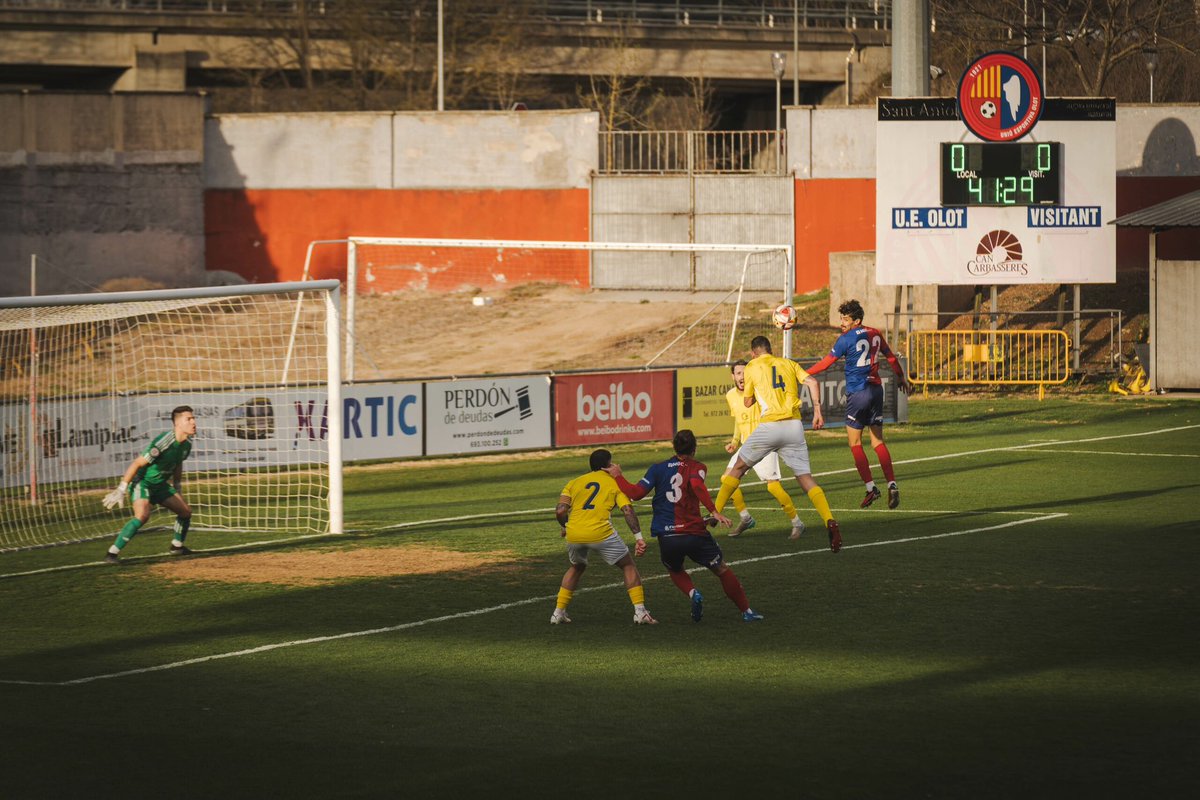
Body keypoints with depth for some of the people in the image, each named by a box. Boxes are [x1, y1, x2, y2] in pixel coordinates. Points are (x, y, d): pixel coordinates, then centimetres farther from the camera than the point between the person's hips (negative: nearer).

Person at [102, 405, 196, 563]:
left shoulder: (186, 444, -2)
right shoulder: (163, 443, -29)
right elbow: (137, 464, -27)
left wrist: (177, 489, 26)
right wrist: (120, 490, -27)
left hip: (160, 485, 9)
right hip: (141, 482, -9)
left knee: (186, 511, 13)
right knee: (142, 515, -32)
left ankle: (177, 546, 38)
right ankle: (112, 554, -28)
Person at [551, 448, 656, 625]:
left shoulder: (575, 482, 20)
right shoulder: (615, 483, 13)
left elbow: (560, 510, 7)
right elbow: (628, 510, -2)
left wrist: (565, 527, 26)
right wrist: (639, 538, -6)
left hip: (574, 534, 4)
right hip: (600, 532, -4)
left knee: (576, 567, 32)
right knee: (629, 566, 15)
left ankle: (558, 612, 28)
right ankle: (640, 612, 3)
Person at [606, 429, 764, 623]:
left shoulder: (657, 468, 9)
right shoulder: (697, 467, 3)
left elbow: (636, 493, 2)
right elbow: (697, 485, -20)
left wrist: (618, 476, 16)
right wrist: (714, 512, -28)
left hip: (666, 539, 2)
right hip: (694, 533, -2)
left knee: (675, 571, 29)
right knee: (722, 569, 16)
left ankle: (693, 593, -1)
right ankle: (746, 611, 17)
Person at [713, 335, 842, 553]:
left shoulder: (752, 367, 10)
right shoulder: (789, 363, 17)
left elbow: (747, 402, 14)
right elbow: (811, 382, 3)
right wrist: (817, 412, 2)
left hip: (769, 426, -2)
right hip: (794, 425, 2)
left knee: (738, 467, 17)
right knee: (806, 478, 0)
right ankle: (829, 521, -21)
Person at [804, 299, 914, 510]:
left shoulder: (847, 339, -11)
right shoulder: (875, 334, 8)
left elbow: (826, 363, -9)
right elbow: (891, 357, 21)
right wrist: (902, 378, 36)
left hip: (857, 393, -6)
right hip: (876, 389, 6)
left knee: (855, 442, 4)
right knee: (877, 441, 10)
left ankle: (871, 487, -3)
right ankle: (892, 484, -4)